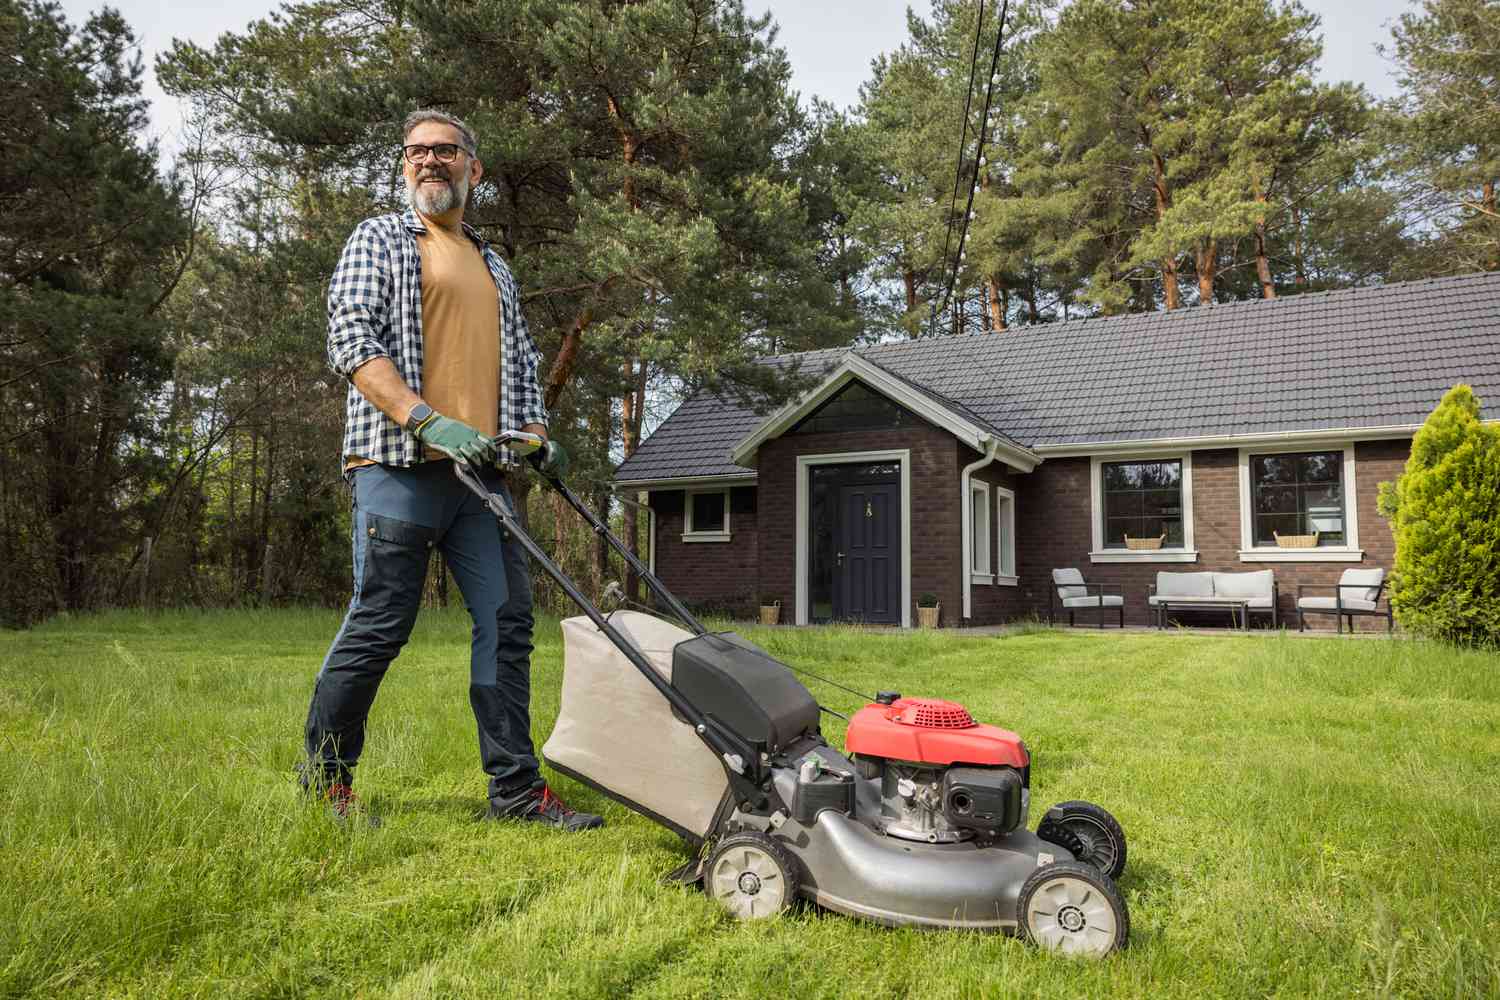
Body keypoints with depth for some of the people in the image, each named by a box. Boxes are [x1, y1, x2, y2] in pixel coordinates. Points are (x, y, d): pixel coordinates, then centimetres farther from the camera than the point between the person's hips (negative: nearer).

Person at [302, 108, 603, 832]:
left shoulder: (494, 267, 26)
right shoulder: (380, 239, 9)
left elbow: (521, 364, 26)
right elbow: (351, 341, -5)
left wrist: (537, 436, 6)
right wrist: (428, 421, -19)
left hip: (483, 472, 6)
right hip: (400, 467, -5)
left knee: (507, 619, 0)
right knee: (379, 624, -4)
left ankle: (515, 786, 7)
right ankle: (325, 775, 15)